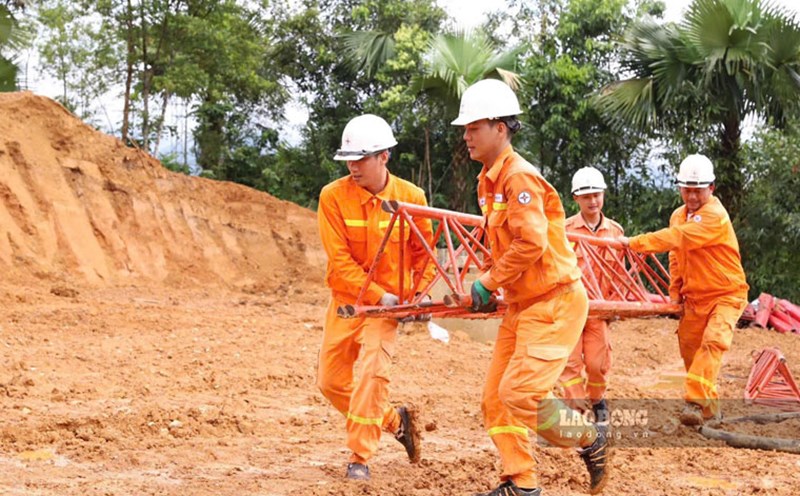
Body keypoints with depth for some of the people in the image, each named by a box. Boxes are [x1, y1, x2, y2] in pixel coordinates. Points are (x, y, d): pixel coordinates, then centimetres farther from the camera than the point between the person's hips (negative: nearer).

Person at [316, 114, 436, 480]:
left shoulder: (410, 197, -9)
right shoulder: (333, 196, -12)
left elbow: (424, 250, 5)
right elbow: (339, 259, -15)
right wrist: (378, 295, -21)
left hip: (389, 303, -2)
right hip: (346, 299, 2)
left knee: (372, 373, -20)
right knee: (330, 382, 8)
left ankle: (360, 458, -8)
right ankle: (395, 421, 30)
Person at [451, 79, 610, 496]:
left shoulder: (520, 177, -17)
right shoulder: (489, 180, 13)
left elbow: (532, 243, -26)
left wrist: (489, 284, -18)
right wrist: (490, 287, 10)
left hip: (554, 302, -10)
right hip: (522, 304, 10)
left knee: (520, 393, -16)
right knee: (495, 396, 6)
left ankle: (591, 439, 6)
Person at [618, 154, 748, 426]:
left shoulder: (715, 216, -21)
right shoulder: (678, 216, 6)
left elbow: (677, 238, -33)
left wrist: (633, 242, -35)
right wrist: (675, 293, 8)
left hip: (725, 295, -8)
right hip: (694, 298, 8)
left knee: (713, 341, -27)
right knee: (689, 349, 11)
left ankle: (694, 401, -33)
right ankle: (709, 405, 26)